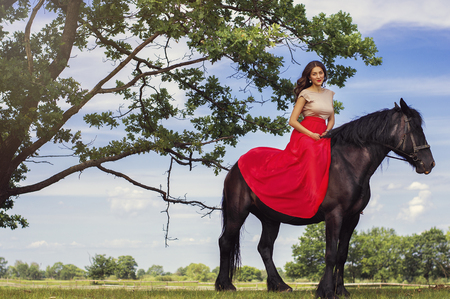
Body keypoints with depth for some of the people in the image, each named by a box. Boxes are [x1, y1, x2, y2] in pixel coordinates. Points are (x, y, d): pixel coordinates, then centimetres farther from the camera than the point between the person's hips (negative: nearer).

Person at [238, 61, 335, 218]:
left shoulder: (329, 94, 17)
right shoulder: (305, 94, 0)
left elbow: (331, 119, 24)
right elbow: (292, 121, -5)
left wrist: (327, 131, 2)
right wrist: (311, 135, -15)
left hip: (322, 137, 6)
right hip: (304, 135, -6)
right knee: (312, 152, -32)